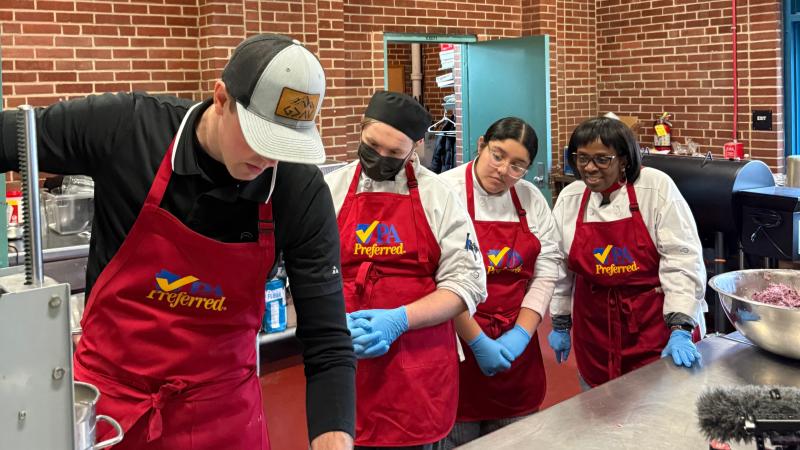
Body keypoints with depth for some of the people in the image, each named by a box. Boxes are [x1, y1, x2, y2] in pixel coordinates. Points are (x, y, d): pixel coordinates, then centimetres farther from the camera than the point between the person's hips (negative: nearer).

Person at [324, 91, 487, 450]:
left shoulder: (439, 197, -1)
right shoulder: (328, 192, 3)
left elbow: (465, 283, -3)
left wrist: (400, 320, -16)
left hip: (421, 369, -1)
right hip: (344, 365, 1)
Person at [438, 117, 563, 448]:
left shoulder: (531, 199, 5)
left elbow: (546, 271, 4)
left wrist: (521, 334, -7)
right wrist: (478, 342, -16)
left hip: (516, 345, 5)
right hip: (458, 341, -5)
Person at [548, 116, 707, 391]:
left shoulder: (657, 188, -12)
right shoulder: (569, 199, 0)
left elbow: (683, 261, -15)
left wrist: (680, 330, -21)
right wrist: (560, 324, 15)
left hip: (658, 321, -3)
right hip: (595, 327, 4)